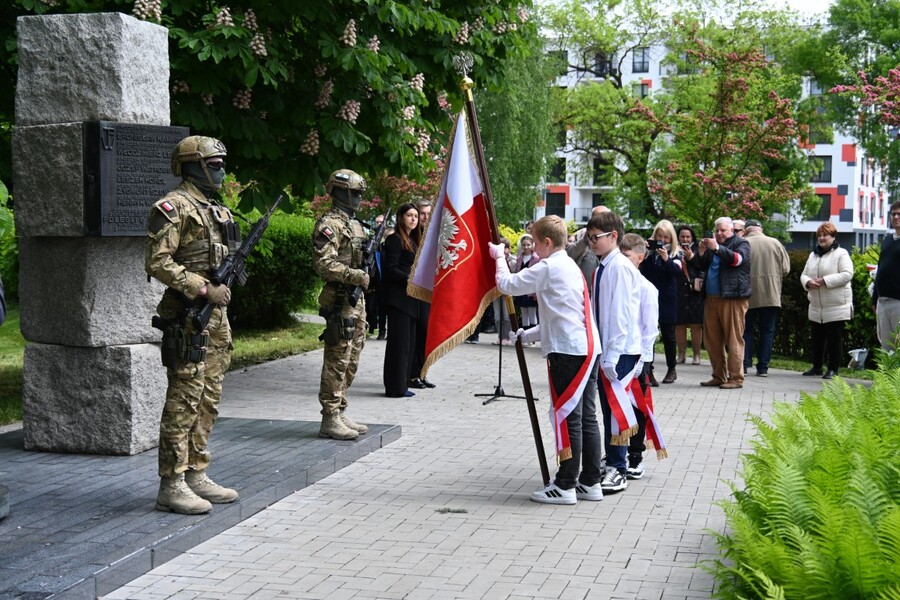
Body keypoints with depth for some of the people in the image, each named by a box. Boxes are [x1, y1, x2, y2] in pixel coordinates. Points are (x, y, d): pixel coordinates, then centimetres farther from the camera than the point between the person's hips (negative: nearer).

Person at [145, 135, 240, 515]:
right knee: (183, 401, -8)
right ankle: (172, 486, -4)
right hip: (188, 318, -9)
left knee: (208, 399, 12)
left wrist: (226, 284, 8)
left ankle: (196, 476, 20)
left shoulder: (218, 211, 18)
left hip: (216, 317, 9)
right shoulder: (175, 207, -10)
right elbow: (157, 262, -18)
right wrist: (203, 289, -19)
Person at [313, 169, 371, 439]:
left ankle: (340, 412, 21)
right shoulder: (329, 224, -11)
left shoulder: (354, 224, 19)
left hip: (356, 300, 10)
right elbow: (324, 264, -21)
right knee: (337, 361, -8)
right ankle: (330, 419, -5)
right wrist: (356, 276, -23)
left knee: (351, 360, 13)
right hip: (339, 300, -10)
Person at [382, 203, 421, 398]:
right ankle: (395, 387, -4)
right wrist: (410, 279, -23)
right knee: (399, 342, -8)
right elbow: (391, 270, -15)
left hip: (410, 298, 9)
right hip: (398, 298, -9)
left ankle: (402, 384, 15)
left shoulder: (413, 241, 19)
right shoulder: (395, 240, -8)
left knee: (409, 342, 10)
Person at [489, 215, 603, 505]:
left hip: (567, 350, -9)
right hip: (588, 348, 9)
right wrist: (528, 335, 25)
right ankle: (590, 482, 15)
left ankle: (565, 486, 0)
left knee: (569, 418, -5)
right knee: (587, 417, 11)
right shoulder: (571, 268, 20)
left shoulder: (547, 268, -9)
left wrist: (499, 256, 10)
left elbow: (507, 284, -7)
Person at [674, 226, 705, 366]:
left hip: (694, 293, -1)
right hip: (678, 294, 1)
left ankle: (696, 354, 6)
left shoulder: (697, 251, 9)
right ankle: (681, 354, 10)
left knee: (696, 325, -1)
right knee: (679, 325, 2)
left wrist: (691, 257, -10)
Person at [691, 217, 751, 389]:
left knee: (733, 340, -7)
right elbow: (700, 266, 19)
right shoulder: (712, 244, 21)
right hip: (712, 298, 6)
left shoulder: (741, 243, 4)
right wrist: (701, 252, 0)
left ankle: (736, 378, -5)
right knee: (712, 340, 6)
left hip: (733, 299, -6)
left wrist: (717, 248, -25)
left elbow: (738, 259, -16)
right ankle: (718, 376, 13)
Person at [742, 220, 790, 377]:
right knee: (768, 331, 7)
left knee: (747, 330, 9)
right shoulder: (775, 243, 1)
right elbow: (786, 268, 2)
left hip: (748, 295, -1)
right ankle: (763, 367, 4)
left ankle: (744, 364, 2)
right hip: (771, 295, 1)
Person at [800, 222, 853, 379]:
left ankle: (833, 369, 4)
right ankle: (817, 366, 22)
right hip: (816, 307, 6)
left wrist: (825, 281, -22)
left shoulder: (841, 254, -6)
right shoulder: (813, 255, 14)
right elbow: (804, 274, 14)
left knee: (835, 338, -1)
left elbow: (847, 274, -17)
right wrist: (808, 282, -10)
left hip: (836, 307, -6)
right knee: (817, 338, 12)